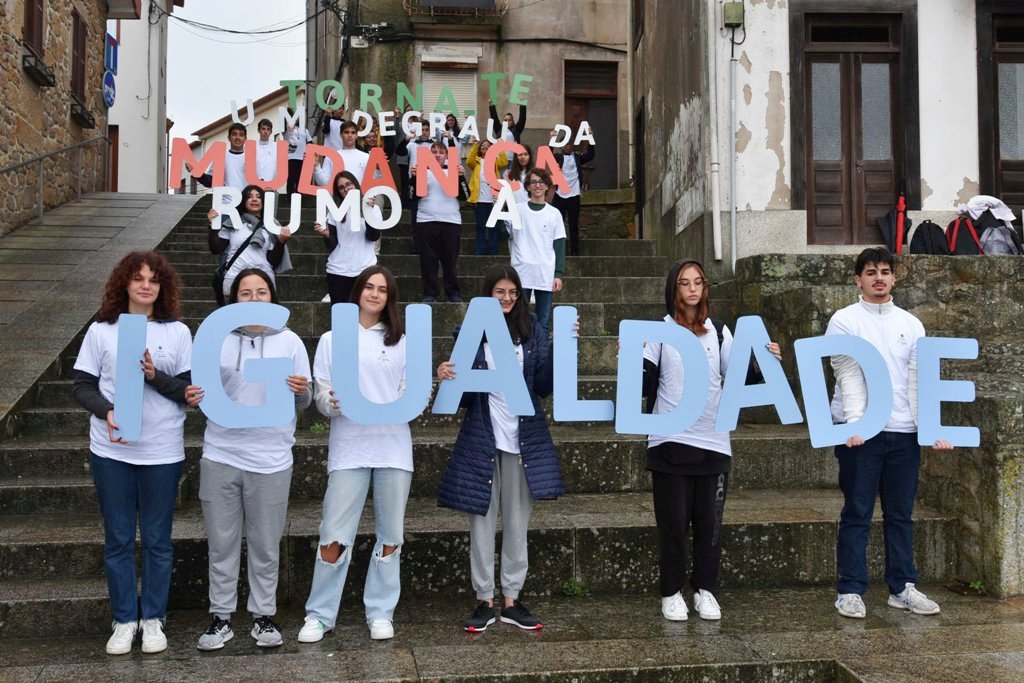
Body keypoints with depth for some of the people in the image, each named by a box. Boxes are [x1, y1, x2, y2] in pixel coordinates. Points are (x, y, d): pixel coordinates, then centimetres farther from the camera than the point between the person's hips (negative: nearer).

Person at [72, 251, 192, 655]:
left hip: (162, 451, 0)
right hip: (111, 450, 1)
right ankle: (124, 620, 23)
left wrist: (157, 376, -18)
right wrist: (107, 412, -17)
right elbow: (82, 386, 1)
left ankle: (153, 619, 23)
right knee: (117, 538, 9)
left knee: (157, 539, 9)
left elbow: (190, 390, 0)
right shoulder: (100, 330, 1)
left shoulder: (178, 332, 1)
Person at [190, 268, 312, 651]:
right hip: (220, 455, 1)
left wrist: (302, 392, -18)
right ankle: (221, 617, 18)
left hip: (270, 458, -1)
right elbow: (205, 393, 11)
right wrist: (194, 399, -11)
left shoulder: (289, 341, 2)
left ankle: (264, 616, 18)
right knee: (221, 542, 7)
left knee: (265, 544, 6)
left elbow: (303, 403, 4)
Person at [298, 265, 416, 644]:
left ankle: (380, 613, 20)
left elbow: (409, 392, 9)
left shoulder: (402, 342, 12)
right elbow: (321, 394, 5)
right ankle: (319, 615, 11)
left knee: (390, 537, 7)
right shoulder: (331, 340, 9)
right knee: (334, 538, -5)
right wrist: (329, 403, -17)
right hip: (348, 449, -1)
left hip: (394, 446, 2)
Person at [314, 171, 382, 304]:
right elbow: (332, 244, 3)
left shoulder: (372, 209, 6)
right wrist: (326, 234, -17)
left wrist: (368, 212, -19)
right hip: (338, 271, 1)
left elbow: (374, 237, -7)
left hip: (365, 270, -1)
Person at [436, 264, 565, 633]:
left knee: (517, 522, 9)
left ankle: (512, 599, 20)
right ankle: (484, 600, 17)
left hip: (523, 438, 2)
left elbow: (544, 387, 1)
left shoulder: (532, 331, 5)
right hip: (482, 438, -1)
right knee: (482, 521, 5)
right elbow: (464, 394, 0)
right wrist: (446, 378, -20)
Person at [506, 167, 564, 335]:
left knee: (543, 323, 3)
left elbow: (559, 245, 8)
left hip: (546, 276, 1)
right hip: (521, 274, -1)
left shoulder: (554, 213, 9)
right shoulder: (517, 210, 6)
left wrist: (558, 274, 0)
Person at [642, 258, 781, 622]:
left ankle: (704, 589, 22)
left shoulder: (719, 332, 10)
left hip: (713, 442, 3)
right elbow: (644, 386, -6)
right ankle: (671, 592, 16)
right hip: (670, 442, -2)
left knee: (710, 523, 8)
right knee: (673, 522, 3)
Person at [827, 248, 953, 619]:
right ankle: (849, 590, 10)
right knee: (857, 514, 1)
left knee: (901, 514, 11)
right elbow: (848, 375, -9)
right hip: (861, 431, -4)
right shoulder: (844, 320, 0)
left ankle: (902, 587, 21)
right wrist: (855, 423, -21)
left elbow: (918, 378, 6)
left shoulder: (911, 323, 11)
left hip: (904, 431, 4)